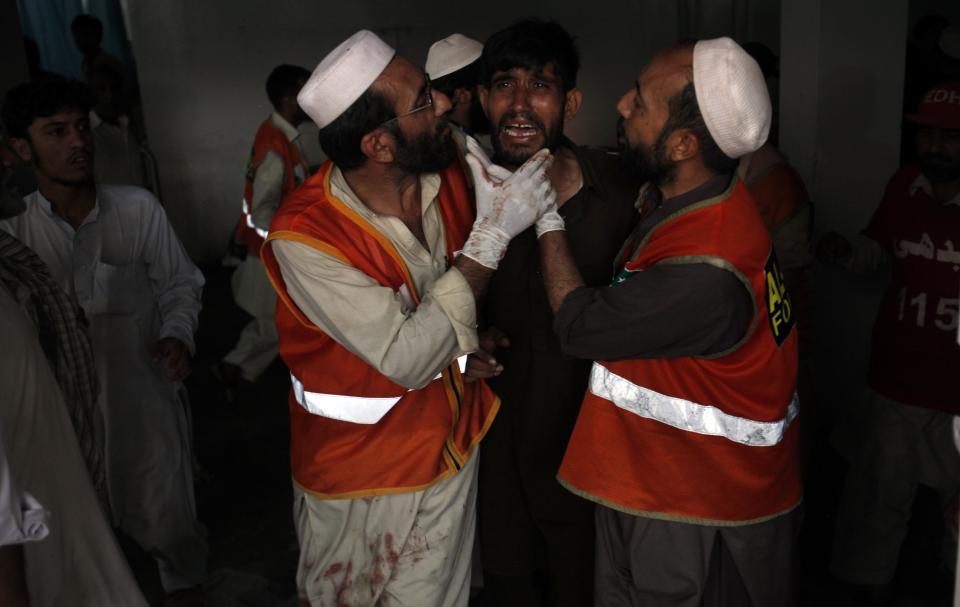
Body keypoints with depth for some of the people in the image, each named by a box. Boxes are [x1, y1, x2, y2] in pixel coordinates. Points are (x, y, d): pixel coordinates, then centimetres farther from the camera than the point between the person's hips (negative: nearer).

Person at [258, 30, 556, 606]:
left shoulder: (456, 165, -12)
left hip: (452, 444, 4)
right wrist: (495, 233, -31)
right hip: (360, 472, -3)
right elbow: (407, 359, -31)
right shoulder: (304, 237, -28)